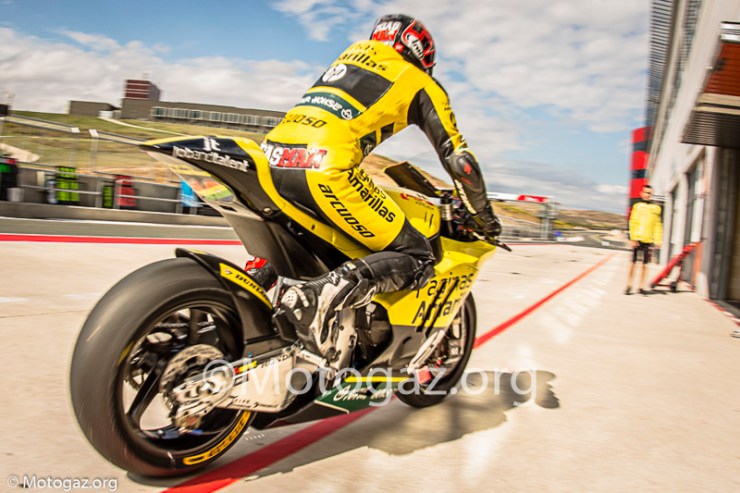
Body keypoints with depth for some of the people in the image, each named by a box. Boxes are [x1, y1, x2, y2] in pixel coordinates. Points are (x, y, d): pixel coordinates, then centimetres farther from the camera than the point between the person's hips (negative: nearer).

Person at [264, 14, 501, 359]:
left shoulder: (353, 53, 32)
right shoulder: (422, 84, 14)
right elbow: (458, 159, 9)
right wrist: (485, 216, 23)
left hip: (273, 159, 8)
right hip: (324, 168, -8)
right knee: (418, 260, -1)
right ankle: (321, 295, -24)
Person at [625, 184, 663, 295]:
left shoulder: (656, 208, 9)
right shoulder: (637, 206, 4)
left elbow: (658, 226, 8)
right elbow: (632, 223, 1)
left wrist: (658, 240, 2)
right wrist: (633, 238, -7)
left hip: (648, 240, 1)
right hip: (637, 239, -1)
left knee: (645, 264, 5)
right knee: (633, 263, 2)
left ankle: (642, 287, 13)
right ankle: (629, 285, 10)